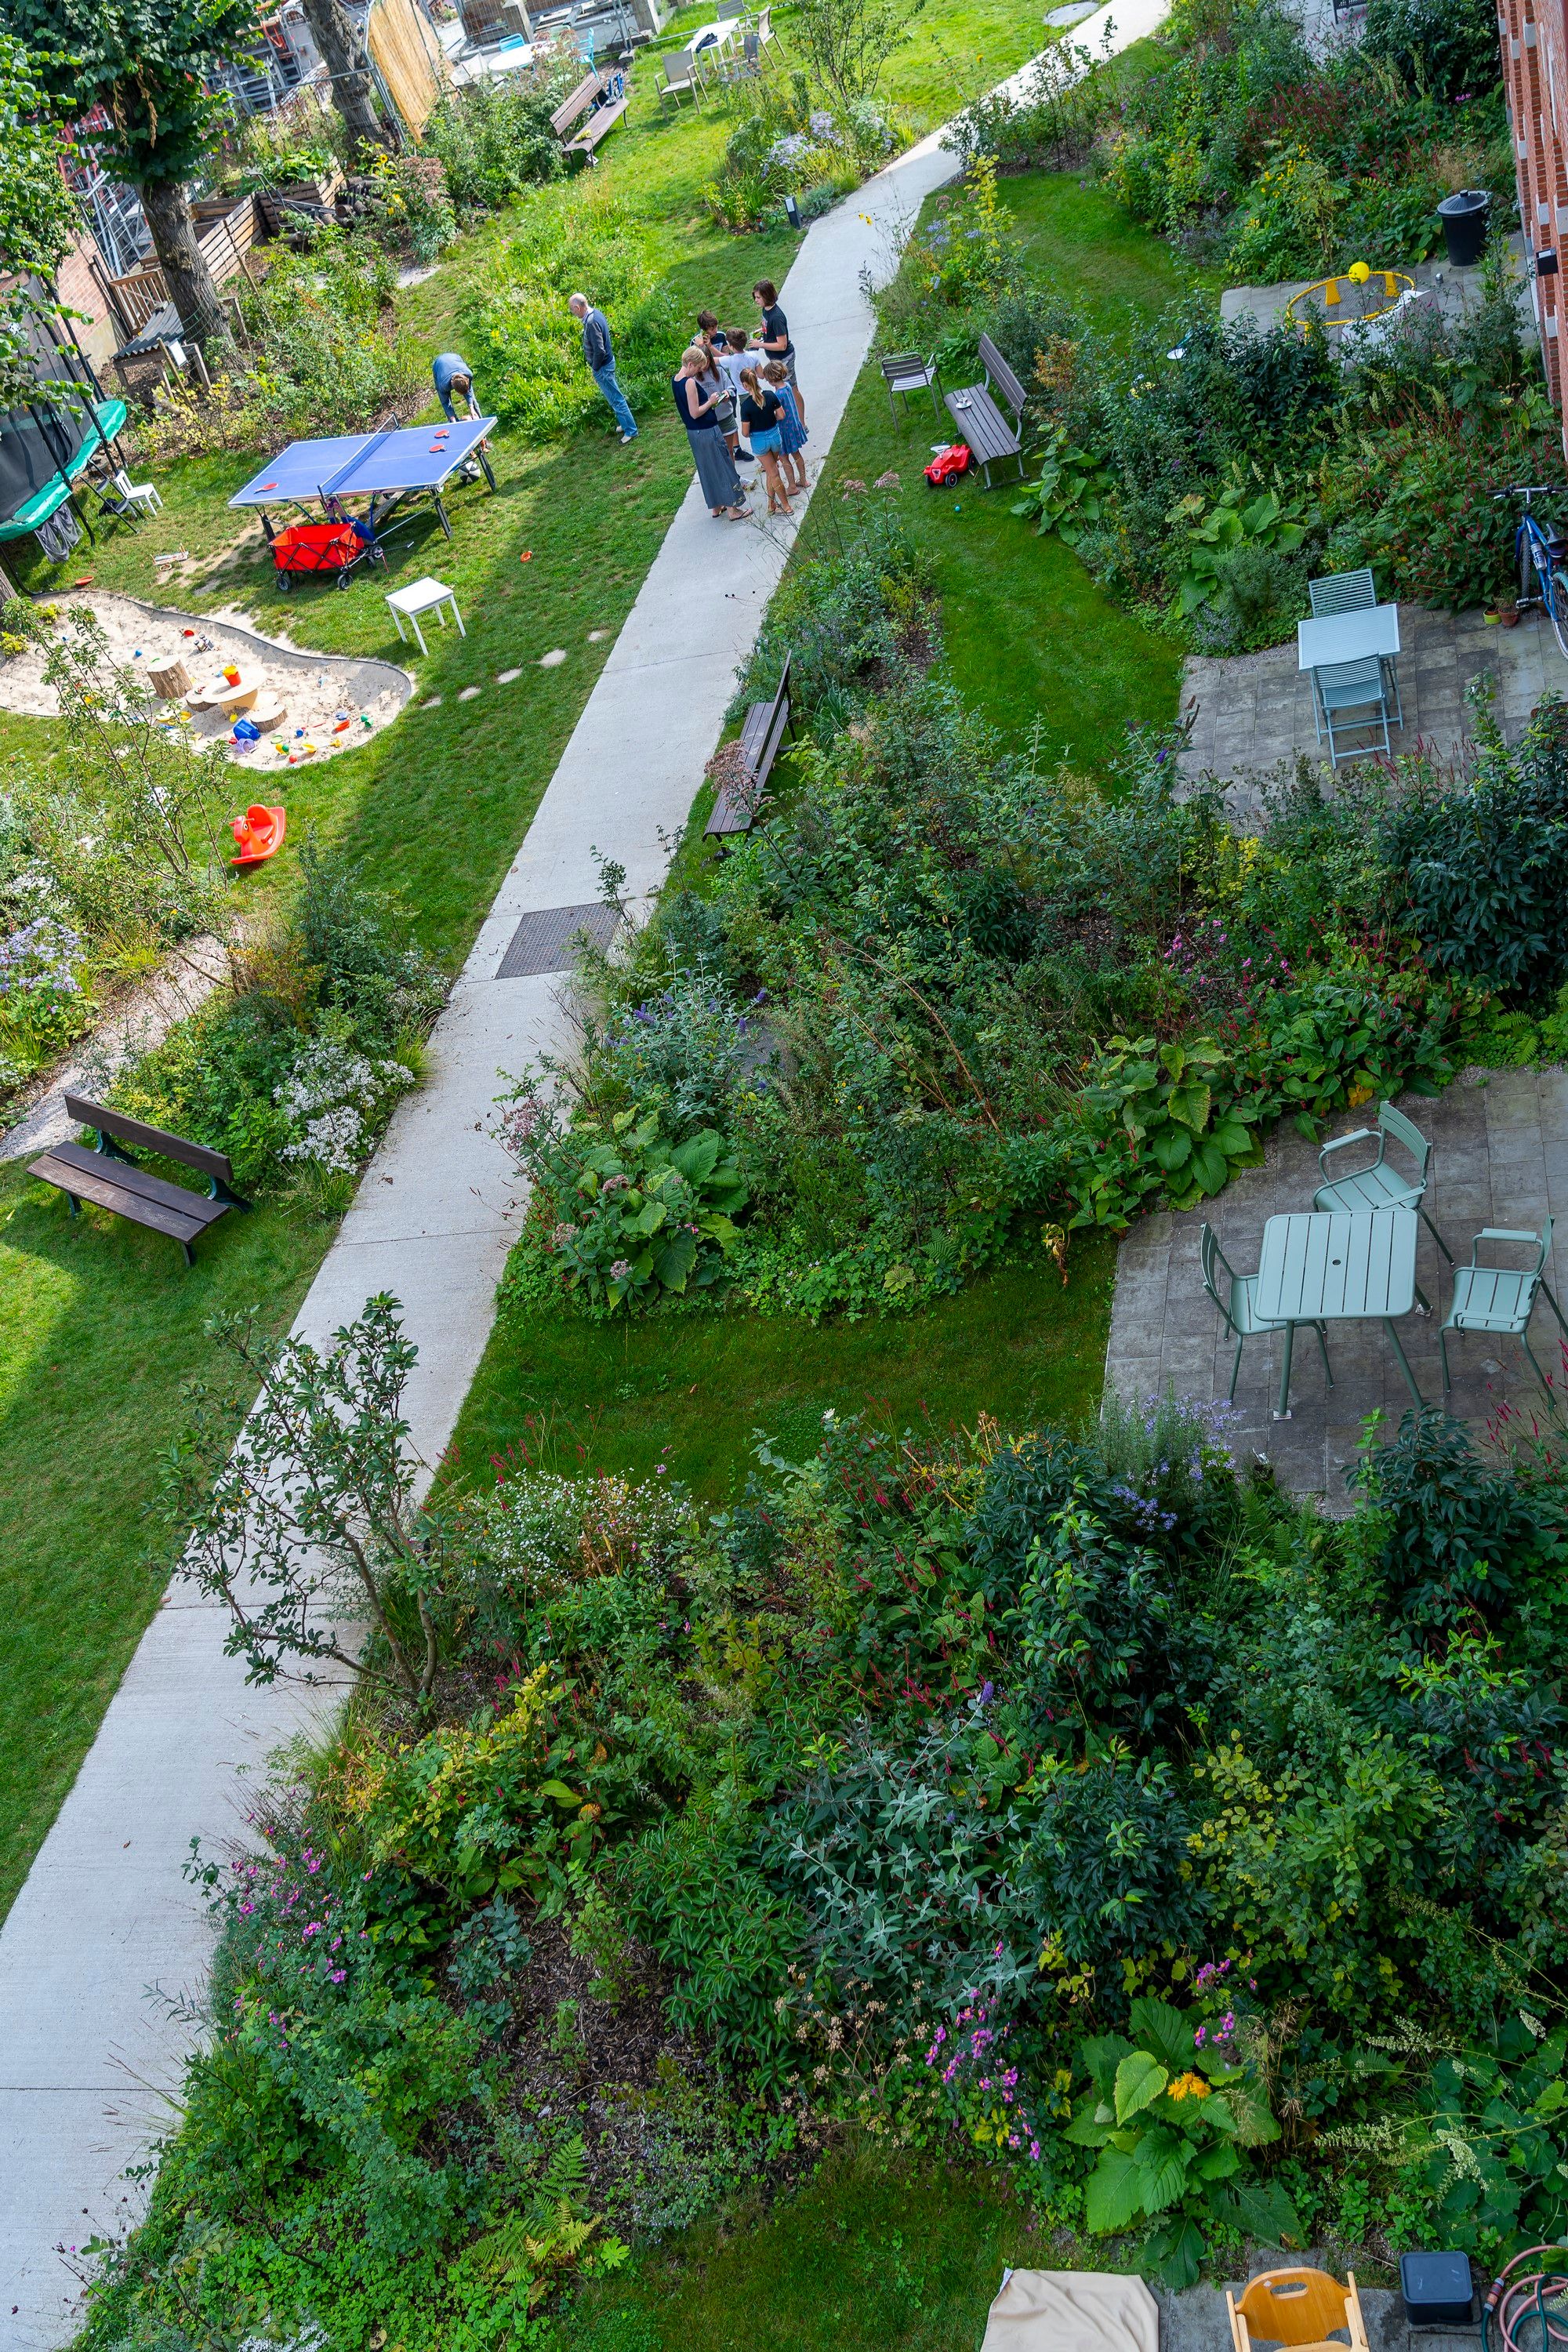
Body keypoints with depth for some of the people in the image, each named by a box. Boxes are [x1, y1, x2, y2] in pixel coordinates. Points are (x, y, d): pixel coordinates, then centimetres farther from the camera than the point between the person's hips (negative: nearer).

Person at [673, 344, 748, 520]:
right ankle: (732, 509, 9)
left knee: (707, 470, 21)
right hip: (707, 432, -9)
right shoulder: (690, 382, -25)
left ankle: (716, 507, 30)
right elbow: (695, 413, -25)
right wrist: (710, 402, -12)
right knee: (723, 467, 3)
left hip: (693, 433, 9)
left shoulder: (675, 380, 2)